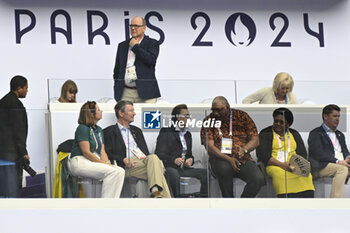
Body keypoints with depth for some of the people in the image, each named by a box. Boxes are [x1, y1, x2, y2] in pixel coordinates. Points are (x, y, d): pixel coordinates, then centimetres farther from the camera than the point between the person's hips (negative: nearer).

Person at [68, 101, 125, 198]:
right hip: (80, 161, -8)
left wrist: (107, 162, -8)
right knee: (111, 171, -29)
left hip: (96, 161, 8)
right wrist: (104, 163, -15)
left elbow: (102, 151, 13)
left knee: (120, 171, -19)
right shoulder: (82, 128, -6)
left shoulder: (99, 130, 19)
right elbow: (86, 152, -13)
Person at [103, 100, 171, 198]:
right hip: (128, 166, -5)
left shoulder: (136, 130, 32)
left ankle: (156, 192, -48)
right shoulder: (109, 132, 12)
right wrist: (123, 160, -15)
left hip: (145, 160, 5)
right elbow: (107, 154, 1)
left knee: (153, 157, -32)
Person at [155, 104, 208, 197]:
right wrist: (174, 160, -20)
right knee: (174, 173, -39)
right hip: (169, 167, -6)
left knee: (205, 172, -16)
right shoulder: (165, 132, 4)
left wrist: (191, 159, 1)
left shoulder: (188, 134, 24)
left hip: (184, 168, 6)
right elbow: (159, 153, -4)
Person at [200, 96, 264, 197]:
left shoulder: (242, 116, 8)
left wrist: (244, 149, -16)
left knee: (259, 179, -25)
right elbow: (209, 146, -5)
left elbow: (255, 139, 6)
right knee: (225, 168, -37)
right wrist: (228, 159, -19)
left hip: (243, 159, 2)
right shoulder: (209, 120, 4)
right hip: (220, 159, -1)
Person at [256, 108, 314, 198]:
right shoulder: (265, 134, 11)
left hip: (293, 166, 3)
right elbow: (262, 155, -2)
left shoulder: (294, 134, 23)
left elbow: (303, 154, 15)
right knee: (282, 175, -38)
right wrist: (281, 165, -15)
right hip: (274, 166, -3)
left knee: (306, 176, -29)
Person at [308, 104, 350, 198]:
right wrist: (337, 161, -17)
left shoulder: (340, 135, 31)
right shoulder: (315, 133, 7)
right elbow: (318, 154, -8)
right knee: (342, 169, -35)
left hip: (342, 164, 7)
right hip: (321, 167, -6)